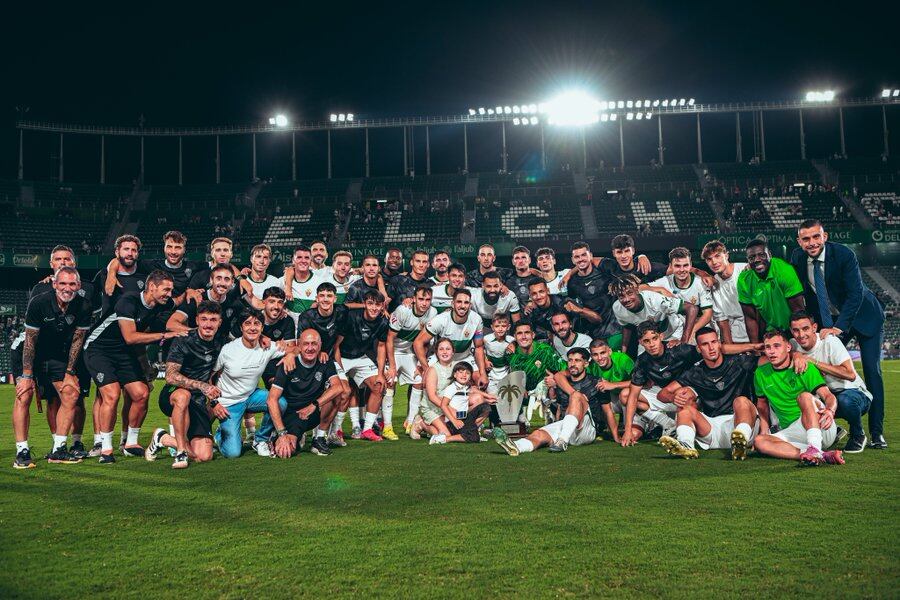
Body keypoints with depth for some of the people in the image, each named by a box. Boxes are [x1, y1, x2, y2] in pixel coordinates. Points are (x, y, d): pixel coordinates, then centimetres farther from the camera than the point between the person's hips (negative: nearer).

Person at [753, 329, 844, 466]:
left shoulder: (805, 368, -2)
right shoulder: (761, 373, 9)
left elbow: (828, 396, -12)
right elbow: (762, 404, 23)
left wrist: (830, 410, -36)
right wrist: (764, 431, 10)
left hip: (822, 428, -4)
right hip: (791, 432, 4)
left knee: (805, 396, -32)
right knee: (759, 442, -26)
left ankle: (815, 450, -48)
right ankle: (822, 456, -38)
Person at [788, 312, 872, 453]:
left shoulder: (829, 342, -20)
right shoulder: (795, 345, -4)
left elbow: (850, 375, -29)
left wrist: (813, 361, -31)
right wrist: (796, 354, -35)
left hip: (855, 392, -5)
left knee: (845, 399, -38)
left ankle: (858, 436, -5)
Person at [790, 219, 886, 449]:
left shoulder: (844, 254, -24)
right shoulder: (798, 258, -10)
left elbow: (856, 294, -26)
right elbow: (800, 293, 3)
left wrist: (838, 327, -33)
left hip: (863, 316, -4)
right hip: (829, 321, 4)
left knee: (872, 372, -7)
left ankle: (877, 432, 0)